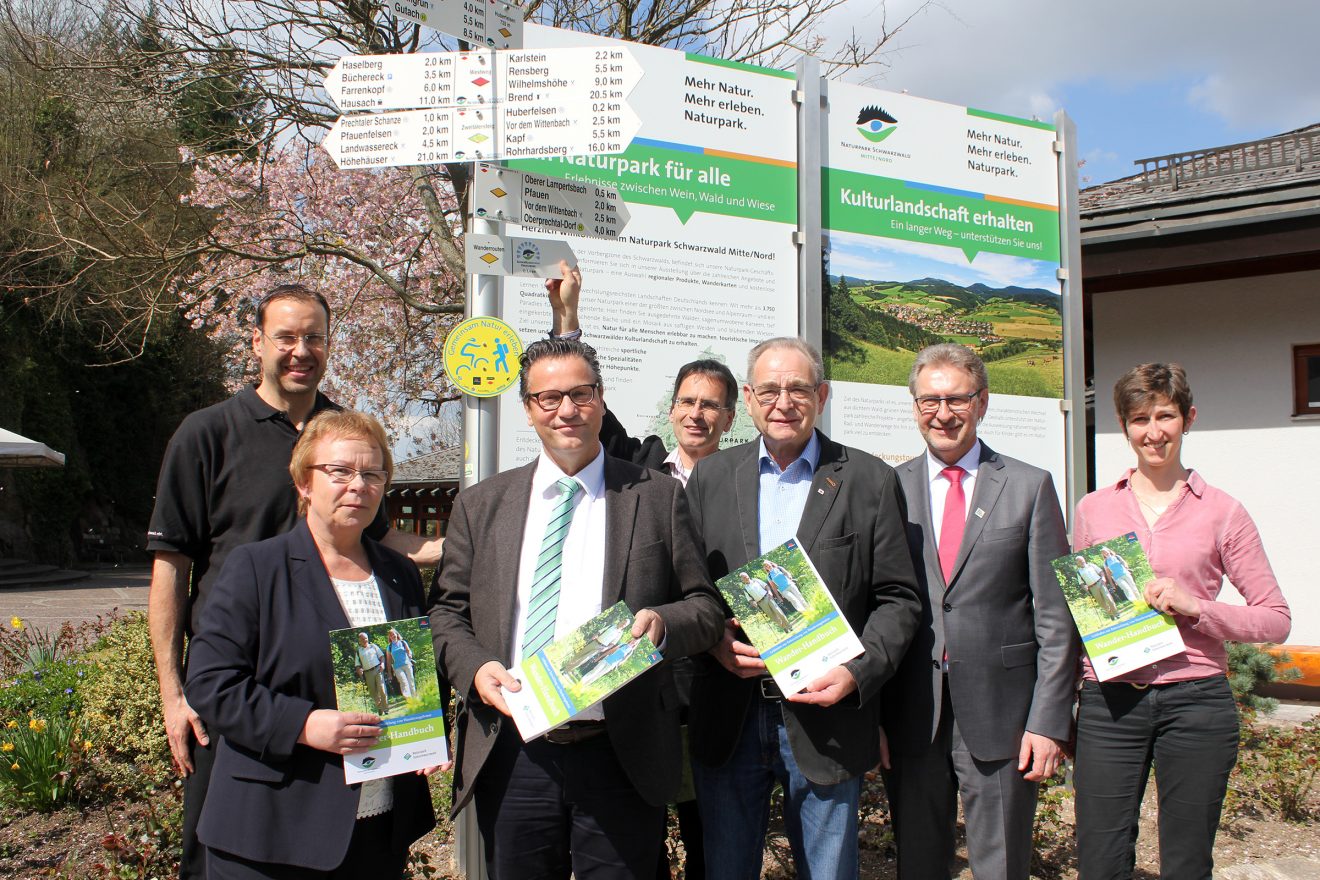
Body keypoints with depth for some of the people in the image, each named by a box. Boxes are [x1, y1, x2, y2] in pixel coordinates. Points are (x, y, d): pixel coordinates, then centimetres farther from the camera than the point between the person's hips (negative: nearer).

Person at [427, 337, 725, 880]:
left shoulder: (659, 498, 3)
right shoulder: (480, 505, 9)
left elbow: (705, 606, 3)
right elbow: (446, 611, 9)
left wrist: (662, 623, -18)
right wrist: (474, 666, -10)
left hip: (621, 758, -1)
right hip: (512, 756, 2)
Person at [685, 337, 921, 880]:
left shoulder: (870, 480, 0)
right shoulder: (710, 477, 6)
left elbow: (898, 598, 0)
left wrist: (858, 671, -15)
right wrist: (712, 638, -10)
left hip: (825, 714, -2)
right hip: (728, 718, 2)